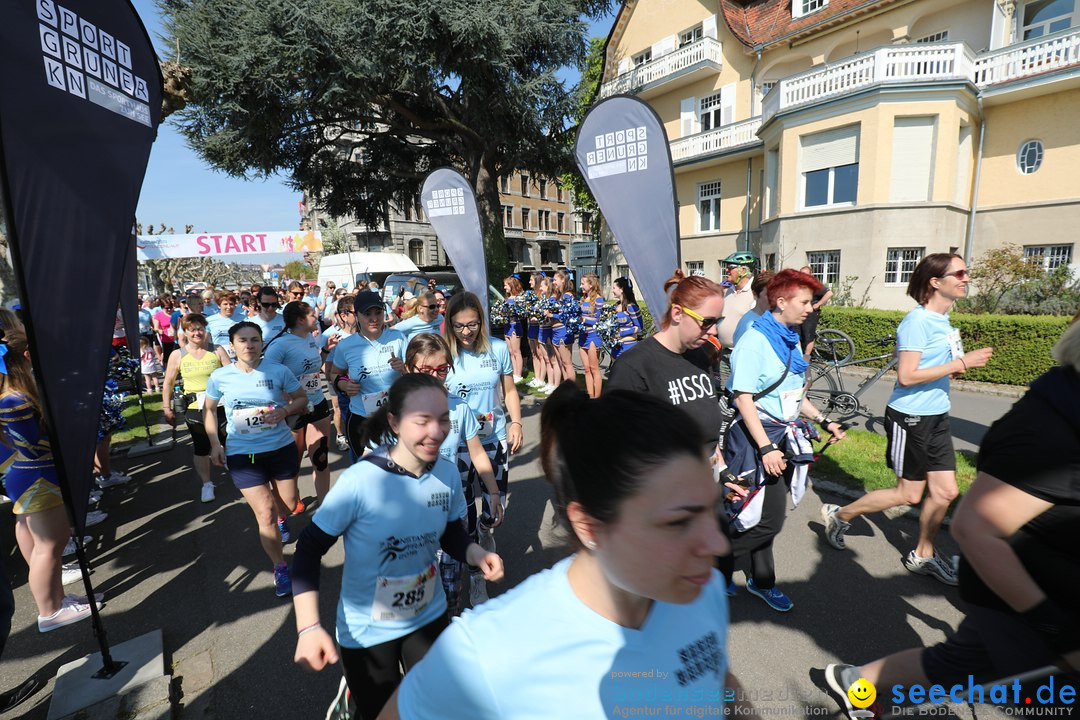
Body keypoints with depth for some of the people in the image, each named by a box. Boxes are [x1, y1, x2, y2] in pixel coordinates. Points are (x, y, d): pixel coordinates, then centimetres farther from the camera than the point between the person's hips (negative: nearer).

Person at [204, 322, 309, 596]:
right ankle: (280, 568, 17)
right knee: (265, 514, -5)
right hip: (242, 453, -1)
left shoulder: (279, 371, -9)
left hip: (281, 447, 1)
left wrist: (285, 411, -19)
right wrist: (215, 445, 4)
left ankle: (281, 519, 58)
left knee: (289, 502, 18)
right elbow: (208, 410, 10)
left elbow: (302, 399, 1)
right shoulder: (220, 376, -6)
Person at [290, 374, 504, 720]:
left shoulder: (448, 473, -15)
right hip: (367, 632, -4)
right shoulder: (359, 482, -29)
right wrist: (309, 627, -26)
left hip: (429, 617, 4)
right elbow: (309, 550, -18)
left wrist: (476, 553, -19)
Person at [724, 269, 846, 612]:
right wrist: (766, 448, -23)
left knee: (767, 516, 14)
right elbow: (743, 398, -20)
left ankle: (760, 581, 28)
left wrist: (824, 421, 14)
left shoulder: (791, 339, 10)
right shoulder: (755, 340, -16)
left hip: (786, 435, 8)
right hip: (760, 436, -8)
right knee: (769, 519, -5)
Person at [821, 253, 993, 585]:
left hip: (936, 416, 8)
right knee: (910, 494, 3)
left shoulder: (943, 320, 9)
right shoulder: (917, 321, -18)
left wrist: (956, 367, 1)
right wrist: (961, 363, -21)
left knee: (945, 491, 10)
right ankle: (840, 515, 20)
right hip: (910, 418, -8)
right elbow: (906, 376, -24)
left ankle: (923, 555, 28)